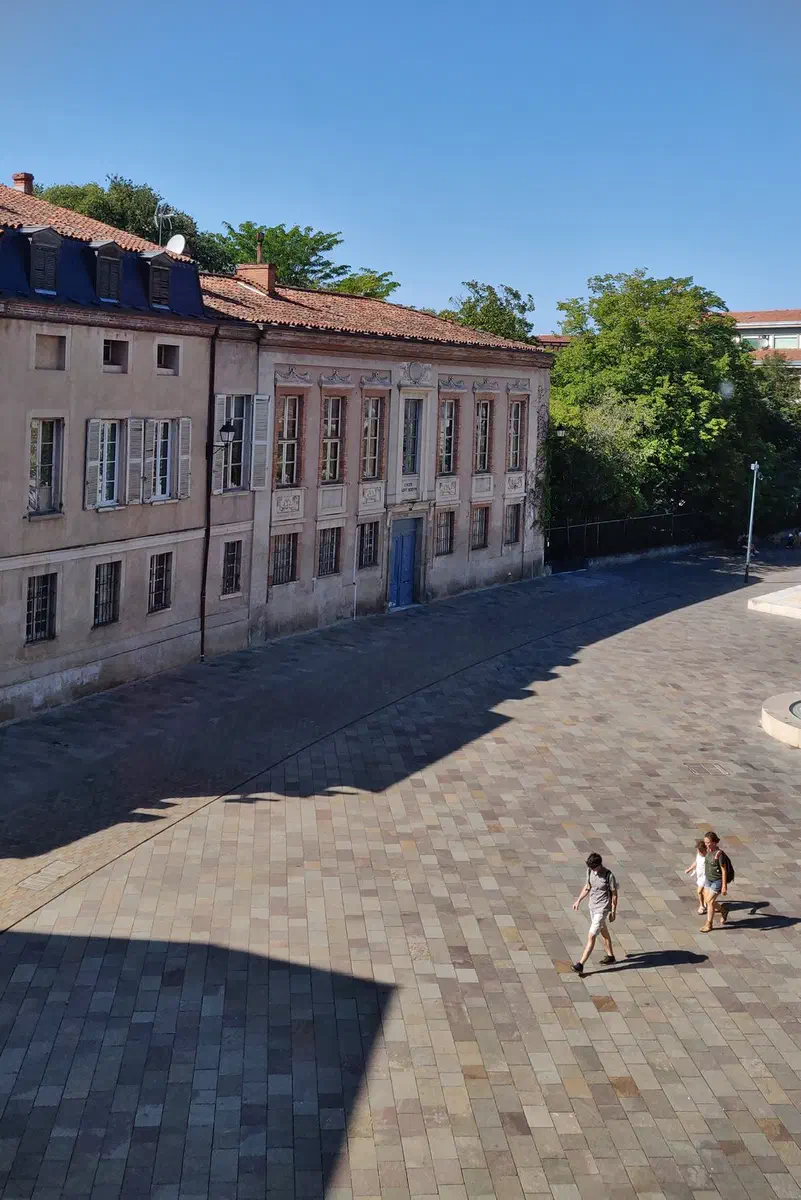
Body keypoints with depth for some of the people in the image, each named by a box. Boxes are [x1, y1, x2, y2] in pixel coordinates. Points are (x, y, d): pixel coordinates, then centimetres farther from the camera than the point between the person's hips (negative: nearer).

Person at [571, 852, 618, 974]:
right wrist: (578, 901, 13)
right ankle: (610, 956, 40)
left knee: (591, 936, -9)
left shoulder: (609, 876, -22)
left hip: (602, 909, -7)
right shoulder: (590, 871, -4)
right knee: (603, 932, 23)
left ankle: (580, 965, -9)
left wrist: (613, 912, -9)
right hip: (592, 907, 7)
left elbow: (614, 894, -13)